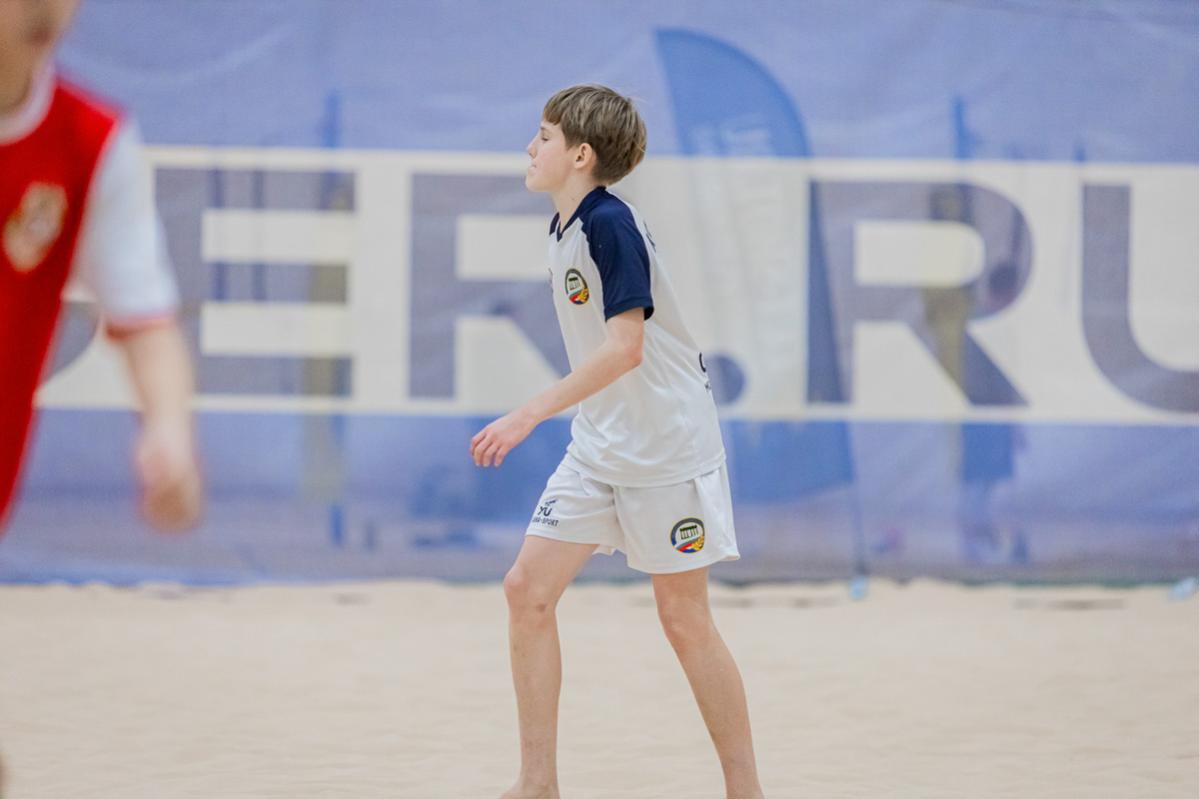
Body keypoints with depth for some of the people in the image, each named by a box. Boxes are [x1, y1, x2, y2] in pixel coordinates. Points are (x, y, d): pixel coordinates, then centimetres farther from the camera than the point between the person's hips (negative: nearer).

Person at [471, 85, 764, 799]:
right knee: (528, 589, 0)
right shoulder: (565, 227, 9)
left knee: (685, 619, -2)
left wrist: (532, 413, -28)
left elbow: (625, 346, -26)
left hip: (666, 446, -9)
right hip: (599, 447, 9)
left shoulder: (610, 222, -18)